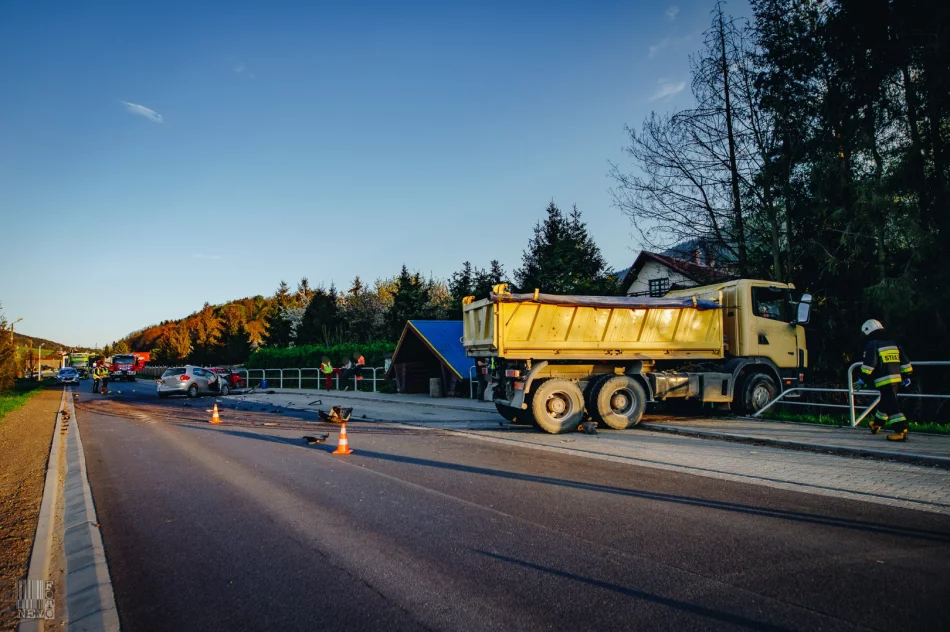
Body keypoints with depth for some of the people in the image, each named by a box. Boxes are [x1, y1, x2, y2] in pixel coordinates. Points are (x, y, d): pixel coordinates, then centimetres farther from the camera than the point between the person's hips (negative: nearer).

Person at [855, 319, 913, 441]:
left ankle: (901, 431, -14)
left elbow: (869, 363, -15)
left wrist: (862, 379, -10)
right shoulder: (893, 343, 16)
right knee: (885, 401, 22)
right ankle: (877, 424, 40)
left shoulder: (872, 344, -8)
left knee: (892, 405, -9)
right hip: (896, 378, 8)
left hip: (884, 380, -8)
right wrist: (906, 376, 22)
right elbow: (904, 361, 17)